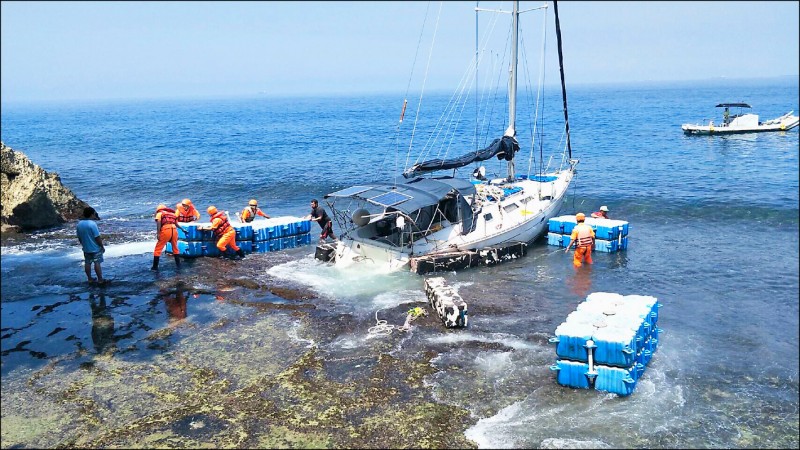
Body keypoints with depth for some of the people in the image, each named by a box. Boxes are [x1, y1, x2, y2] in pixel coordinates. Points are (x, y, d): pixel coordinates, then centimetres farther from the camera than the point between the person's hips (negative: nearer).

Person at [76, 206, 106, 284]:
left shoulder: (79, 224, 0)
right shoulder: (92, 224, -21)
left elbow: (79, 238, 9)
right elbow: (97, 237, -19)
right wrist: (102, 246, -9)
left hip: (86, 248, 6)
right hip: (95, 248, -6)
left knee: (87, 263, 14)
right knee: (97, 263, 0)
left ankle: (90, 279, 22)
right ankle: (100, 280, 4)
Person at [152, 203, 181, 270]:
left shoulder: (159, 213, 16)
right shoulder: (172, 213, 31)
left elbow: (158, 222, -2)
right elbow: (177, 224, 27)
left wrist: (158, 233, -10)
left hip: (166, 230, -5)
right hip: (174, 230, 5)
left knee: (158, 249, 5)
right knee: (175, 248, 24)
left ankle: (155, 267, 4)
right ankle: (178, 264, 29)